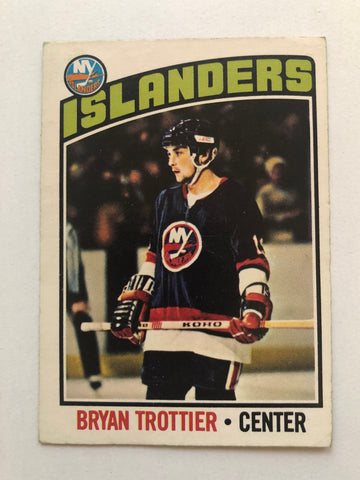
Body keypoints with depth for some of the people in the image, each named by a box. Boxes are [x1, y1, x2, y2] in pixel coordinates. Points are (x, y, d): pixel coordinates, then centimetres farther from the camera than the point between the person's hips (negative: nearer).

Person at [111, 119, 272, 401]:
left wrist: (254, 311, -19)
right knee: (158, 396, 7)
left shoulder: (234, 200, -2)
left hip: (216, 329, -5)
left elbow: (253, 261, -6)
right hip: (164, 332, 6)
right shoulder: (166, 201, 18)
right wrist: (133, 304, 17)